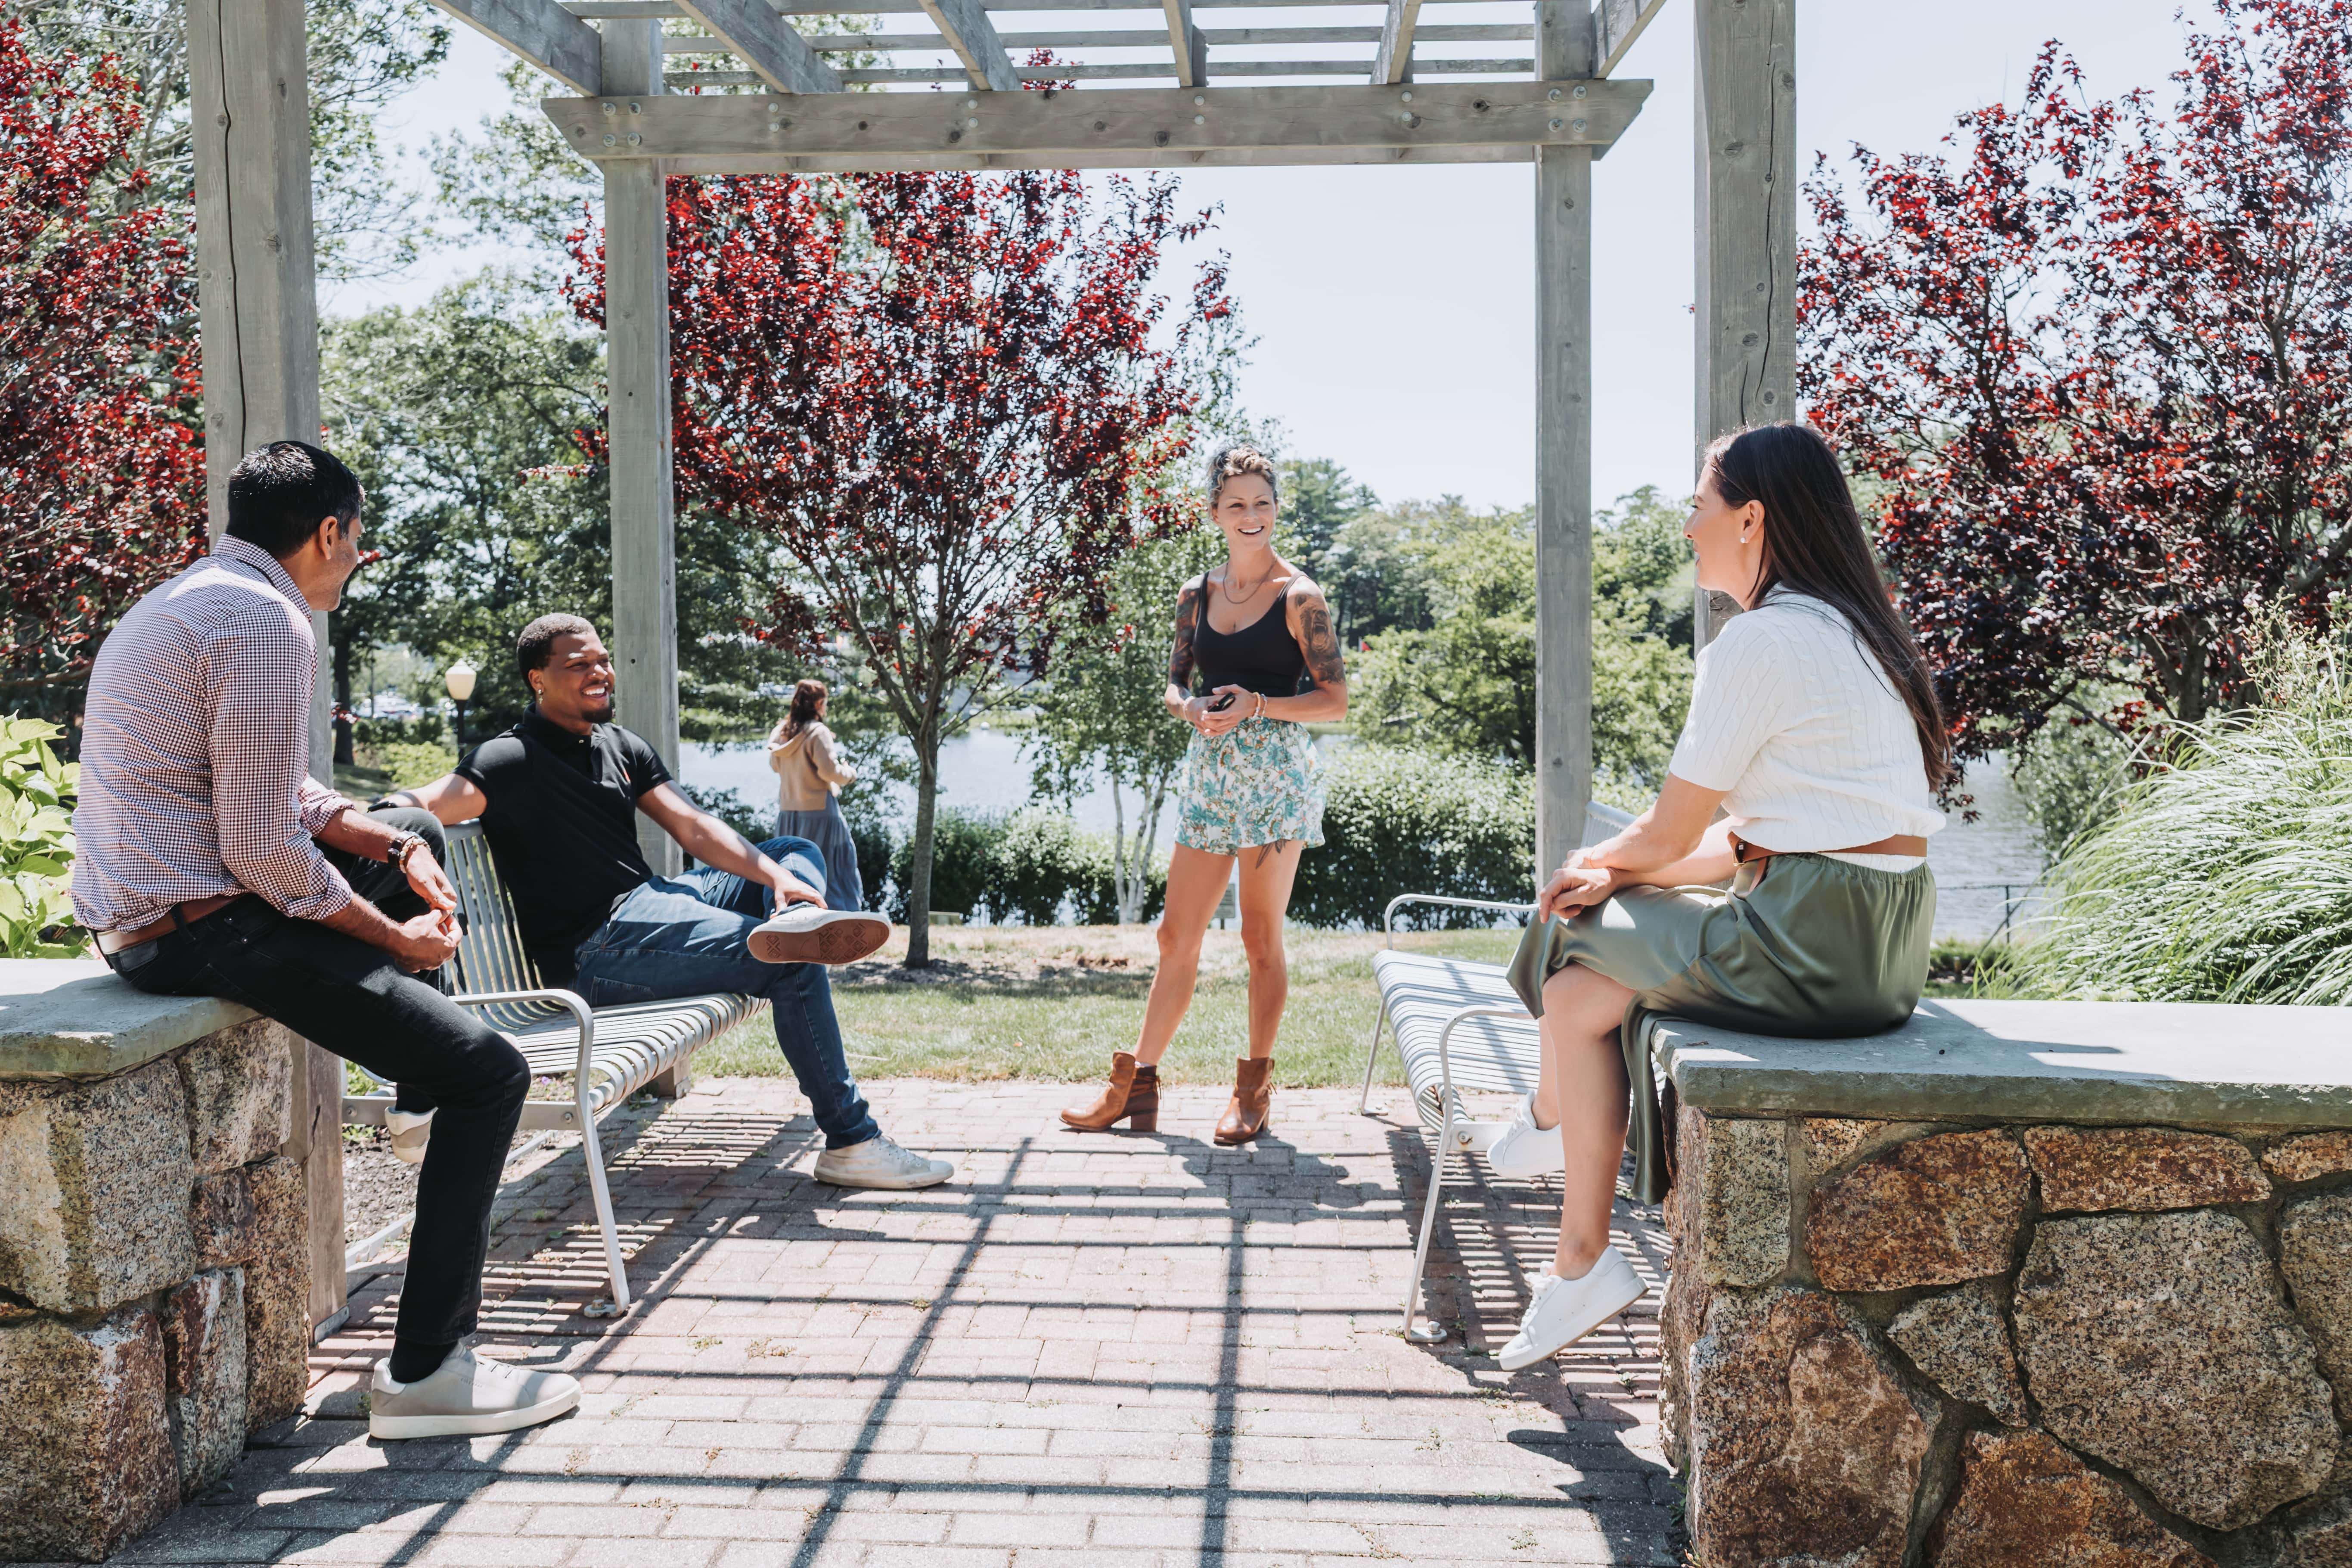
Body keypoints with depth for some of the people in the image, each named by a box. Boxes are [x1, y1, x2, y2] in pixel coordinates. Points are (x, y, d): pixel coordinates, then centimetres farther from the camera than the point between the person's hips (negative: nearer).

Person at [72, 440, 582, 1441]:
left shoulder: (190, 600, 16)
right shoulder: (264, 620, -17)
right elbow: (265, 851, -22)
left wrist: (397, 849, 9)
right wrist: (396, 937, -8)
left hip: (136, 920, 11)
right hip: (204, 932, -11)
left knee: (414, 836, 30)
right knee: (491, 1076, -9)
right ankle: (425, 1374, -8)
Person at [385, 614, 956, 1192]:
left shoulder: (624, 748, 16)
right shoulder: (513, 759, -8)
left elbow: (693, 827, 8)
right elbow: (415, 809, -24)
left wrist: (777, 876, -9)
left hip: (652, 902, 9)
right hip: (594, 953, -9)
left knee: (799, 853, 12)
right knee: (796, 968, -20)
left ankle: (794, 921, -25)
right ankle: (853, 1143, -16)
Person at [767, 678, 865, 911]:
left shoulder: (780, 733, 6)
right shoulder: (818, 732, -15)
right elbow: (828, 770, -19)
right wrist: (850, 773, -2)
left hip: (787, 812, 7)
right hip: (818, 810, -7)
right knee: (830, 867, -1)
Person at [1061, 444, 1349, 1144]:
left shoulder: (1300, 597, -4)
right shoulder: (1196, 594, 10)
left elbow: (1335, 700, -4)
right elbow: (1174, 683, 16)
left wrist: (1257, 704, -18)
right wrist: (1191, 706, -7)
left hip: (1275, 774, -4)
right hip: (1209, 772, 5)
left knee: (1261, 936, 2)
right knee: (1177, 934, 6)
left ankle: (1254, 1090, 13)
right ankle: (1137, 1086, 13)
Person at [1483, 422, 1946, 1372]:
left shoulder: (1758, 642, -14)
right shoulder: (1853, 631, 16)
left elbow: (1670, 835, -9)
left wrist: (1601, 861, 13)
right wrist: (1618, 873, 8)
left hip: (1811, 943, -10)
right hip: (1880, 946, 10)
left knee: (1576, 990, 4)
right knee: (1605, 932, 17)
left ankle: (1583, 1268, 16)